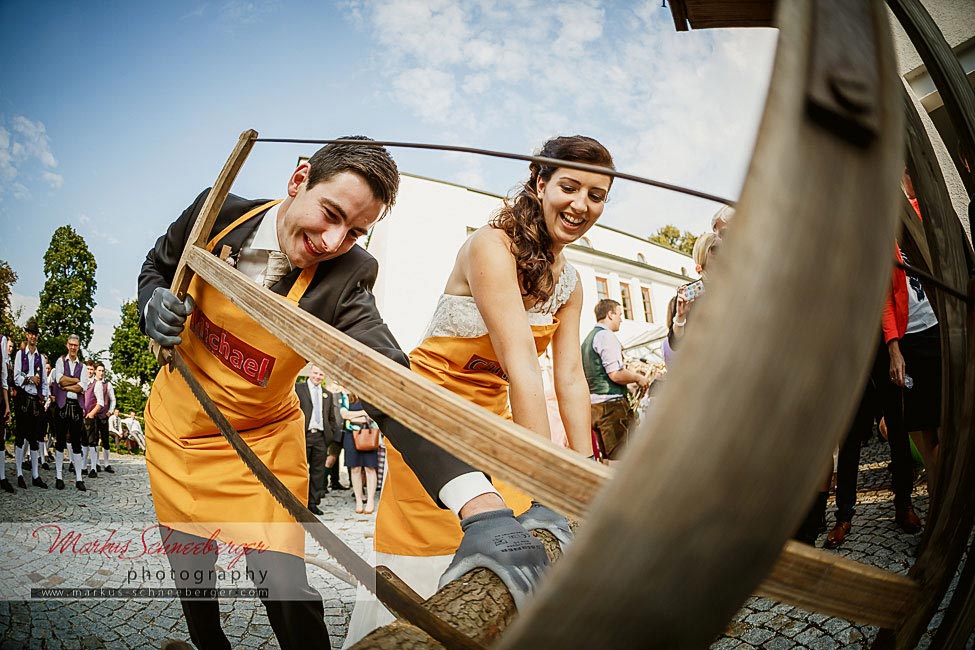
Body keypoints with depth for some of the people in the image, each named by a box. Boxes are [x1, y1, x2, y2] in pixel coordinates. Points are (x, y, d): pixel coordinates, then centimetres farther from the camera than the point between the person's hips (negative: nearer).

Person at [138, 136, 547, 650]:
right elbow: (157, 268, 6)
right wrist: (154, 306, -20)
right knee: (190, 575, 14)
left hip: (263, 439, -3)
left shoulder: (343, 281, -24)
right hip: (177, 430, 3)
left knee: (285, 586, -10)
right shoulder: (217, 212, -16)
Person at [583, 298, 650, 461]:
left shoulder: (588, 339, 20)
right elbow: (616, 374, -18)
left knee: (608, 458, 11)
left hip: (593, 405, 10)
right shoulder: (606, 335, -9)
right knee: (622, 459, -11)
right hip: (611, 403, -10)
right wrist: (638, 378, -1)